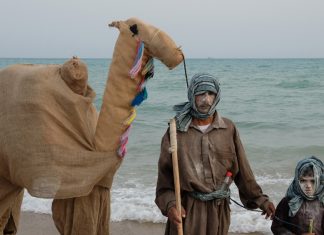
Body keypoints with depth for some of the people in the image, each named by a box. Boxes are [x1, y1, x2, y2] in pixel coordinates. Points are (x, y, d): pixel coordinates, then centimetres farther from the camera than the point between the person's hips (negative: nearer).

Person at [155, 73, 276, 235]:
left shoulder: (228, 129, 2)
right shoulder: (177, 130, -3)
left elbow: (242, 169, 7)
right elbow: (165, 173, -3)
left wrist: (259, 199, 7)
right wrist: (170, 204, -15)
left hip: (219, 208, 2)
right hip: (186, 208, -2)